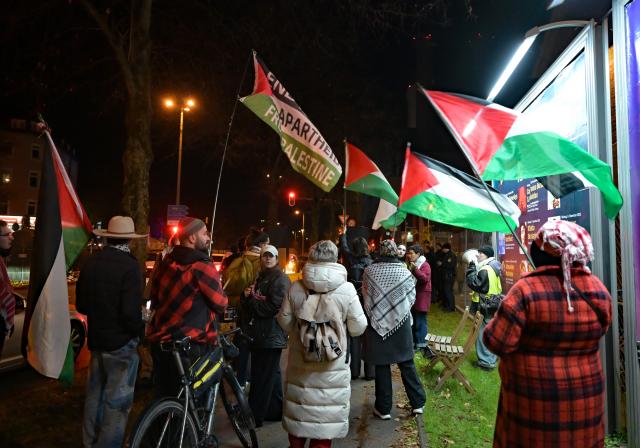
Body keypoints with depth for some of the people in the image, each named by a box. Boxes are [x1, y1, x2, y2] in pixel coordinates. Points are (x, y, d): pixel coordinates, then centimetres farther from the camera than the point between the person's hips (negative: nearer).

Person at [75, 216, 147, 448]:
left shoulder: (91, 262, 0)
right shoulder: (129, 265, -21)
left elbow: (81, 304, 9)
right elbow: (130, 312, -24)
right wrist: (141, 331, -6)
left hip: (96, 338, 7)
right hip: (121, 341, -7)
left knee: (95, 393, 22)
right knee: (117, 400, 6)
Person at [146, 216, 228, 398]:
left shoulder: (166, 262, 4)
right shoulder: (202, 266, -18)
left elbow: (154, 297, 15)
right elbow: (221, 305, -10)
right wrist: (217, 285, 7)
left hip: (160, 340, 7)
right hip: (190, 345, -7)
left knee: (163, 398, 19)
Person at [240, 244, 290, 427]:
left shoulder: (281, 279, -9)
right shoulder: (261, 278, 18)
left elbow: (274, 307, -20)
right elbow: (248, 307, 17)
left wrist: (252, 301, -9)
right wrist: (246, 296, -5)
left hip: (271, 335, -9)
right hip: (260, 334, 9)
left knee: (262, 377, -4)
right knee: (272, 373, 18)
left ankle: (254, 417, 6)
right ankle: (276, 410, 30)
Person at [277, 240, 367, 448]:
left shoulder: (296, 287, -9)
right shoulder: (346, 289, -15)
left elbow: (284, 321, 0)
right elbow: (358, 328, -10)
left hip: (301, 360, 3)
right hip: (332, 364, -2)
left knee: (299, 405, 20)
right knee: (326, 410, 12)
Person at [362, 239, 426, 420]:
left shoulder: (369, 271, -9)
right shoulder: (405, 272, -9)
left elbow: (365, 296, 2)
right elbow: (411, 299, 0)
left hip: (377, 324, 0)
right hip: (401, 325, 1)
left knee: (381, 365, 8)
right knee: (407, 364, 14)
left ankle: (383, 408, 18)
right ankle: (417, 403, 24)